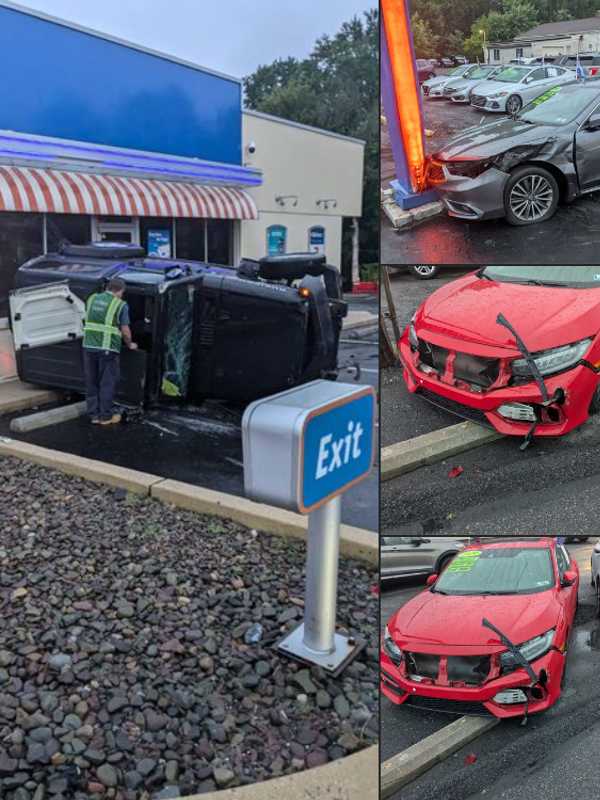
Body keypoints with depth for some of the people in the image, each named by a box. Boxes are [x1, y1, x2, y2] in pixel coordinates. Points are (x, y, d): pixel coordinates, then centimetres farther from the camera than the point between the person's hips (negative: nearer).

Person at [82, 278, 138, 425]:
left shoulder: (92, 299, 12)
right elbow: (125, 331, -5)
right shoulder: (121, 305, -4)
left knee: (92, 383, 14)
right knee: (107, 383, 6)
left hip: (89, 346, 5)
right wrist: (130, 345, 14)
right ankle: (106, 416, 13)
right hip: (107, 349, -5)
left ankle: (94, 415, 20)